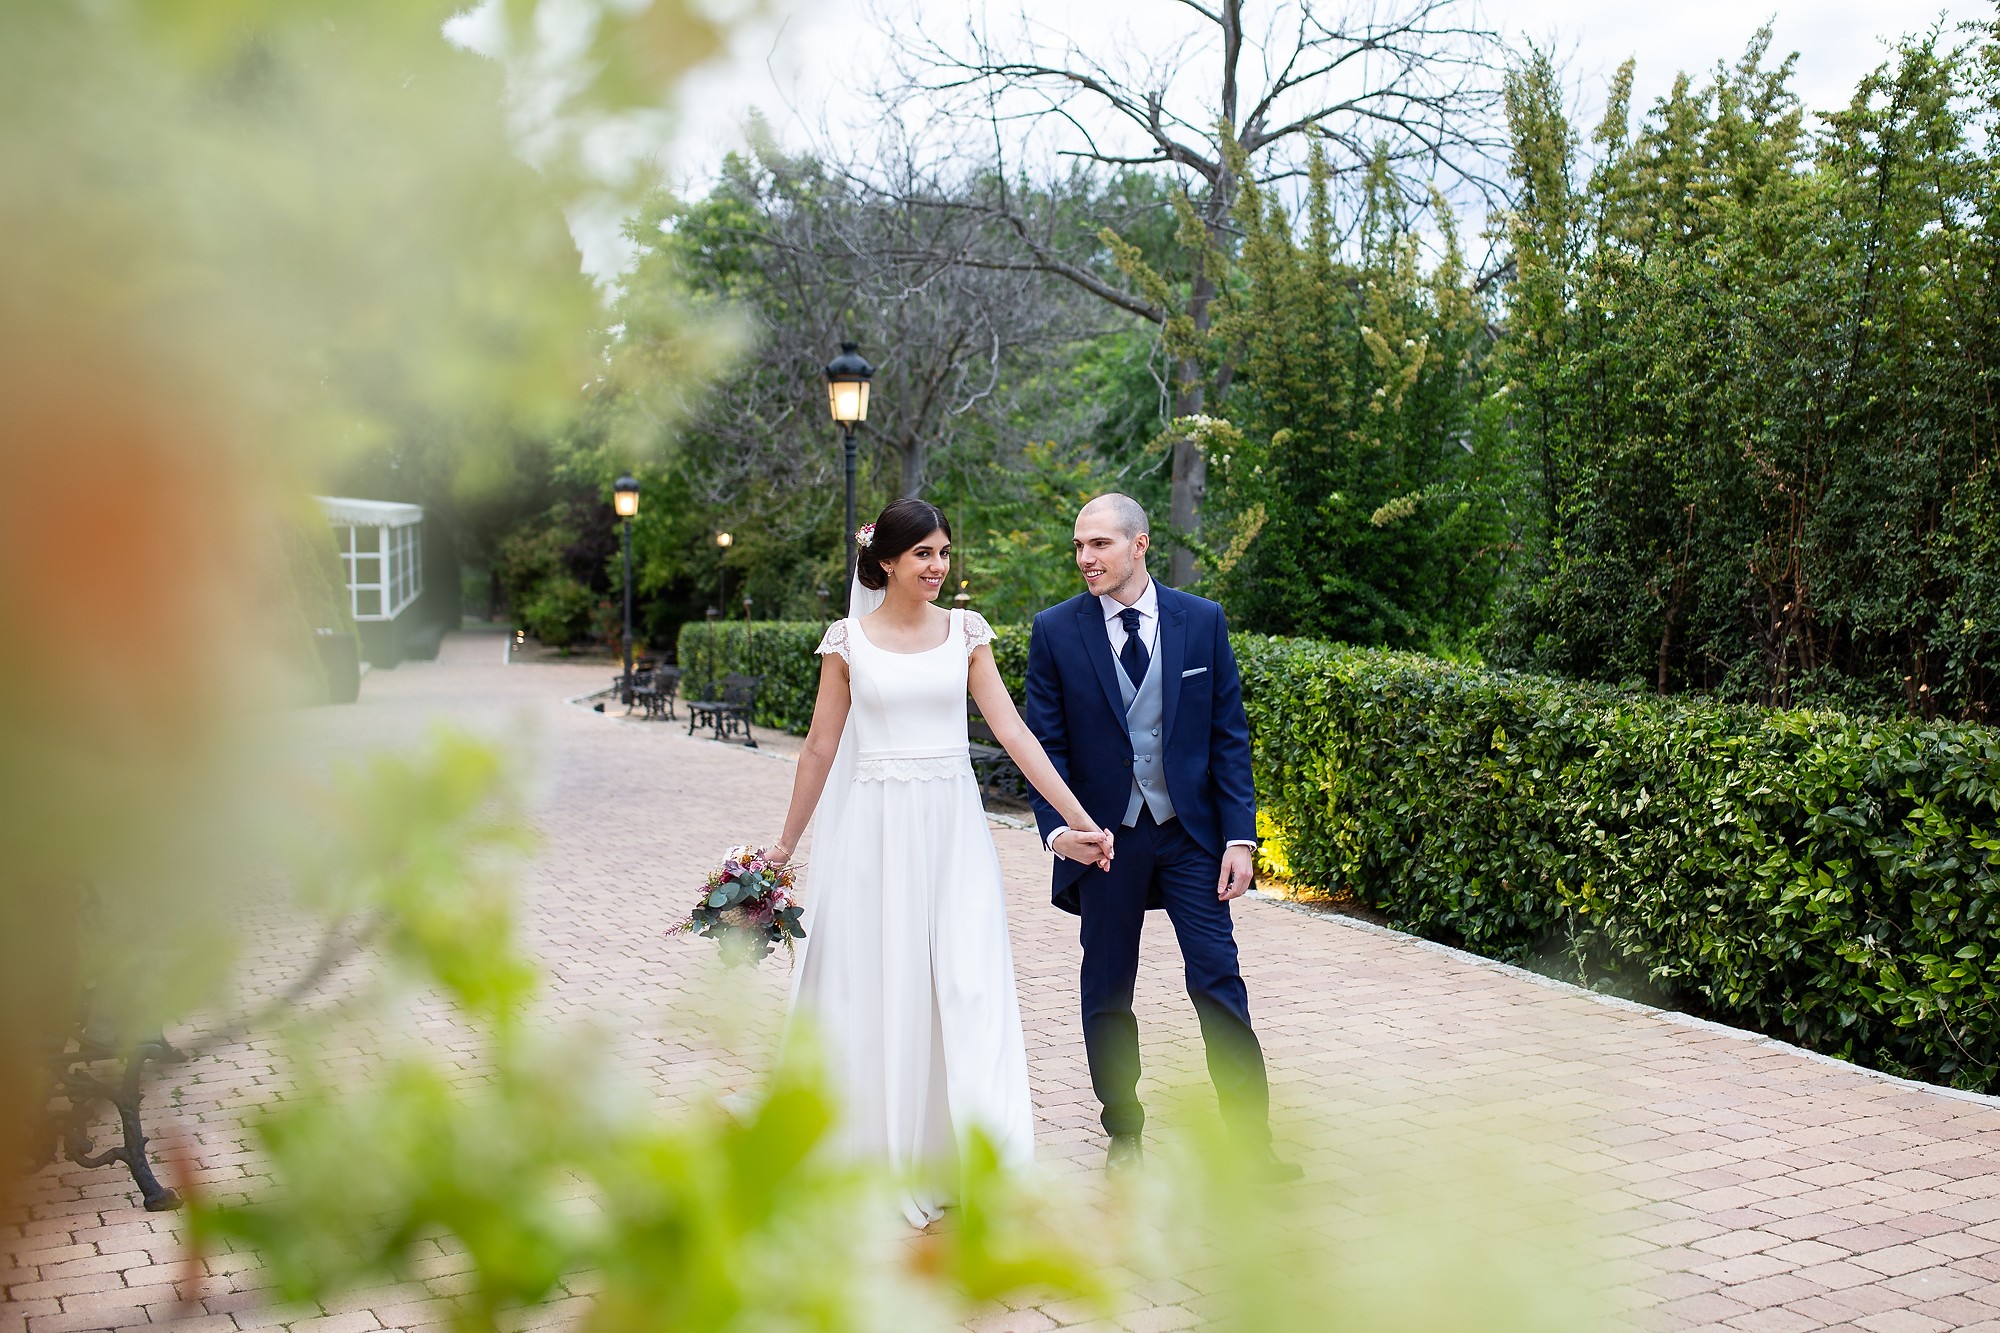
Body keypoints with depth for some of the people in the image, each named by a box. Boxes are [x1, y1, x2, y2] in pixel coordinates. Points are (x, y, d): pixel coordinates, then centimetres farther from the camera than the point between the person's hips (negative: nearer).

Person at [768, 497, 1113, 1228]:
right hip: (873, 829, -1)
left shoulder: (965, 631, 4)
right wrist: (785, 844, 9)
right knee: (875, 989, 5)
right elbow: (821, 748, 6)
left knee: (970, 984, -5)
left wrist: (1080, 820, -8)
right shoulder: (848, 639, 0)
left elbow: (1013, 731, -1)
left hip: (952, 825, 1)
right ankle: (881, 1159, 21)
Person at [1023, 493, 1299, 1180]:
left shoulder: (1203, 621, -1)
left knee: (1218, 980, -4)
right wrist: (1057, 827, -18)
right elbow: (1046, 743, -2)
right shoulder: (1055, 631, -3)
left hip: (1191, 831, 0)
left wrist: (1240, 836, -5)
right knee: (1107, 992, 10)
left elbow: (1229, 734, 0)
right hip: (1103, 837, 0)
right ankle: (1124, 1132, 27)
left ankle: (1252, 1137, 6)